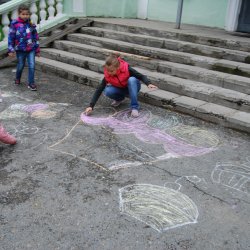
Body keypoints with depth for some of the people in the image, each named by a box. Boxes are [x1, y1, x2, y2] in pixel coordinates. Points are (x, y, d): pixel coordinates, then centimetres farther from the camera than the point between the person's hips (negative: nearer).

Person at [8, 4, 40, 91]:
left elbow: (35, 37, 6)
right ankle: (17, 79, 41)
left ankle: (31, 83, 6)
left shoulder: (31, 24, -1)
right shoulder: (15, 24, -9)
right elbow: (11, 37, -5)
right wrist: (11, 50, -7)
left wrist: (37, 49, 7)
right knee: (20, 65, 14)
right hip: (20, 50, -1)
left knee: (32, 66, -5)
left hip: (31, 49, 1)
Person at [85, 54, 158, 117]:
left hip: (133, 87, -2)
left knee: (132, 79, -37)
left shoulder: (127, 69, -29)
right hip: (121, 90, 2)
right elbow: (99, 90, -22)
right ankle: (120, 99, 5)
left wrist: (149, 84, -42)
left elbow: (141, 76, -21)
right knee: (107, 91, -29)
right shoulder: (107, 75, -22)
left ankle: (134, 107, -30)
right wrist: (91, 106, -29)